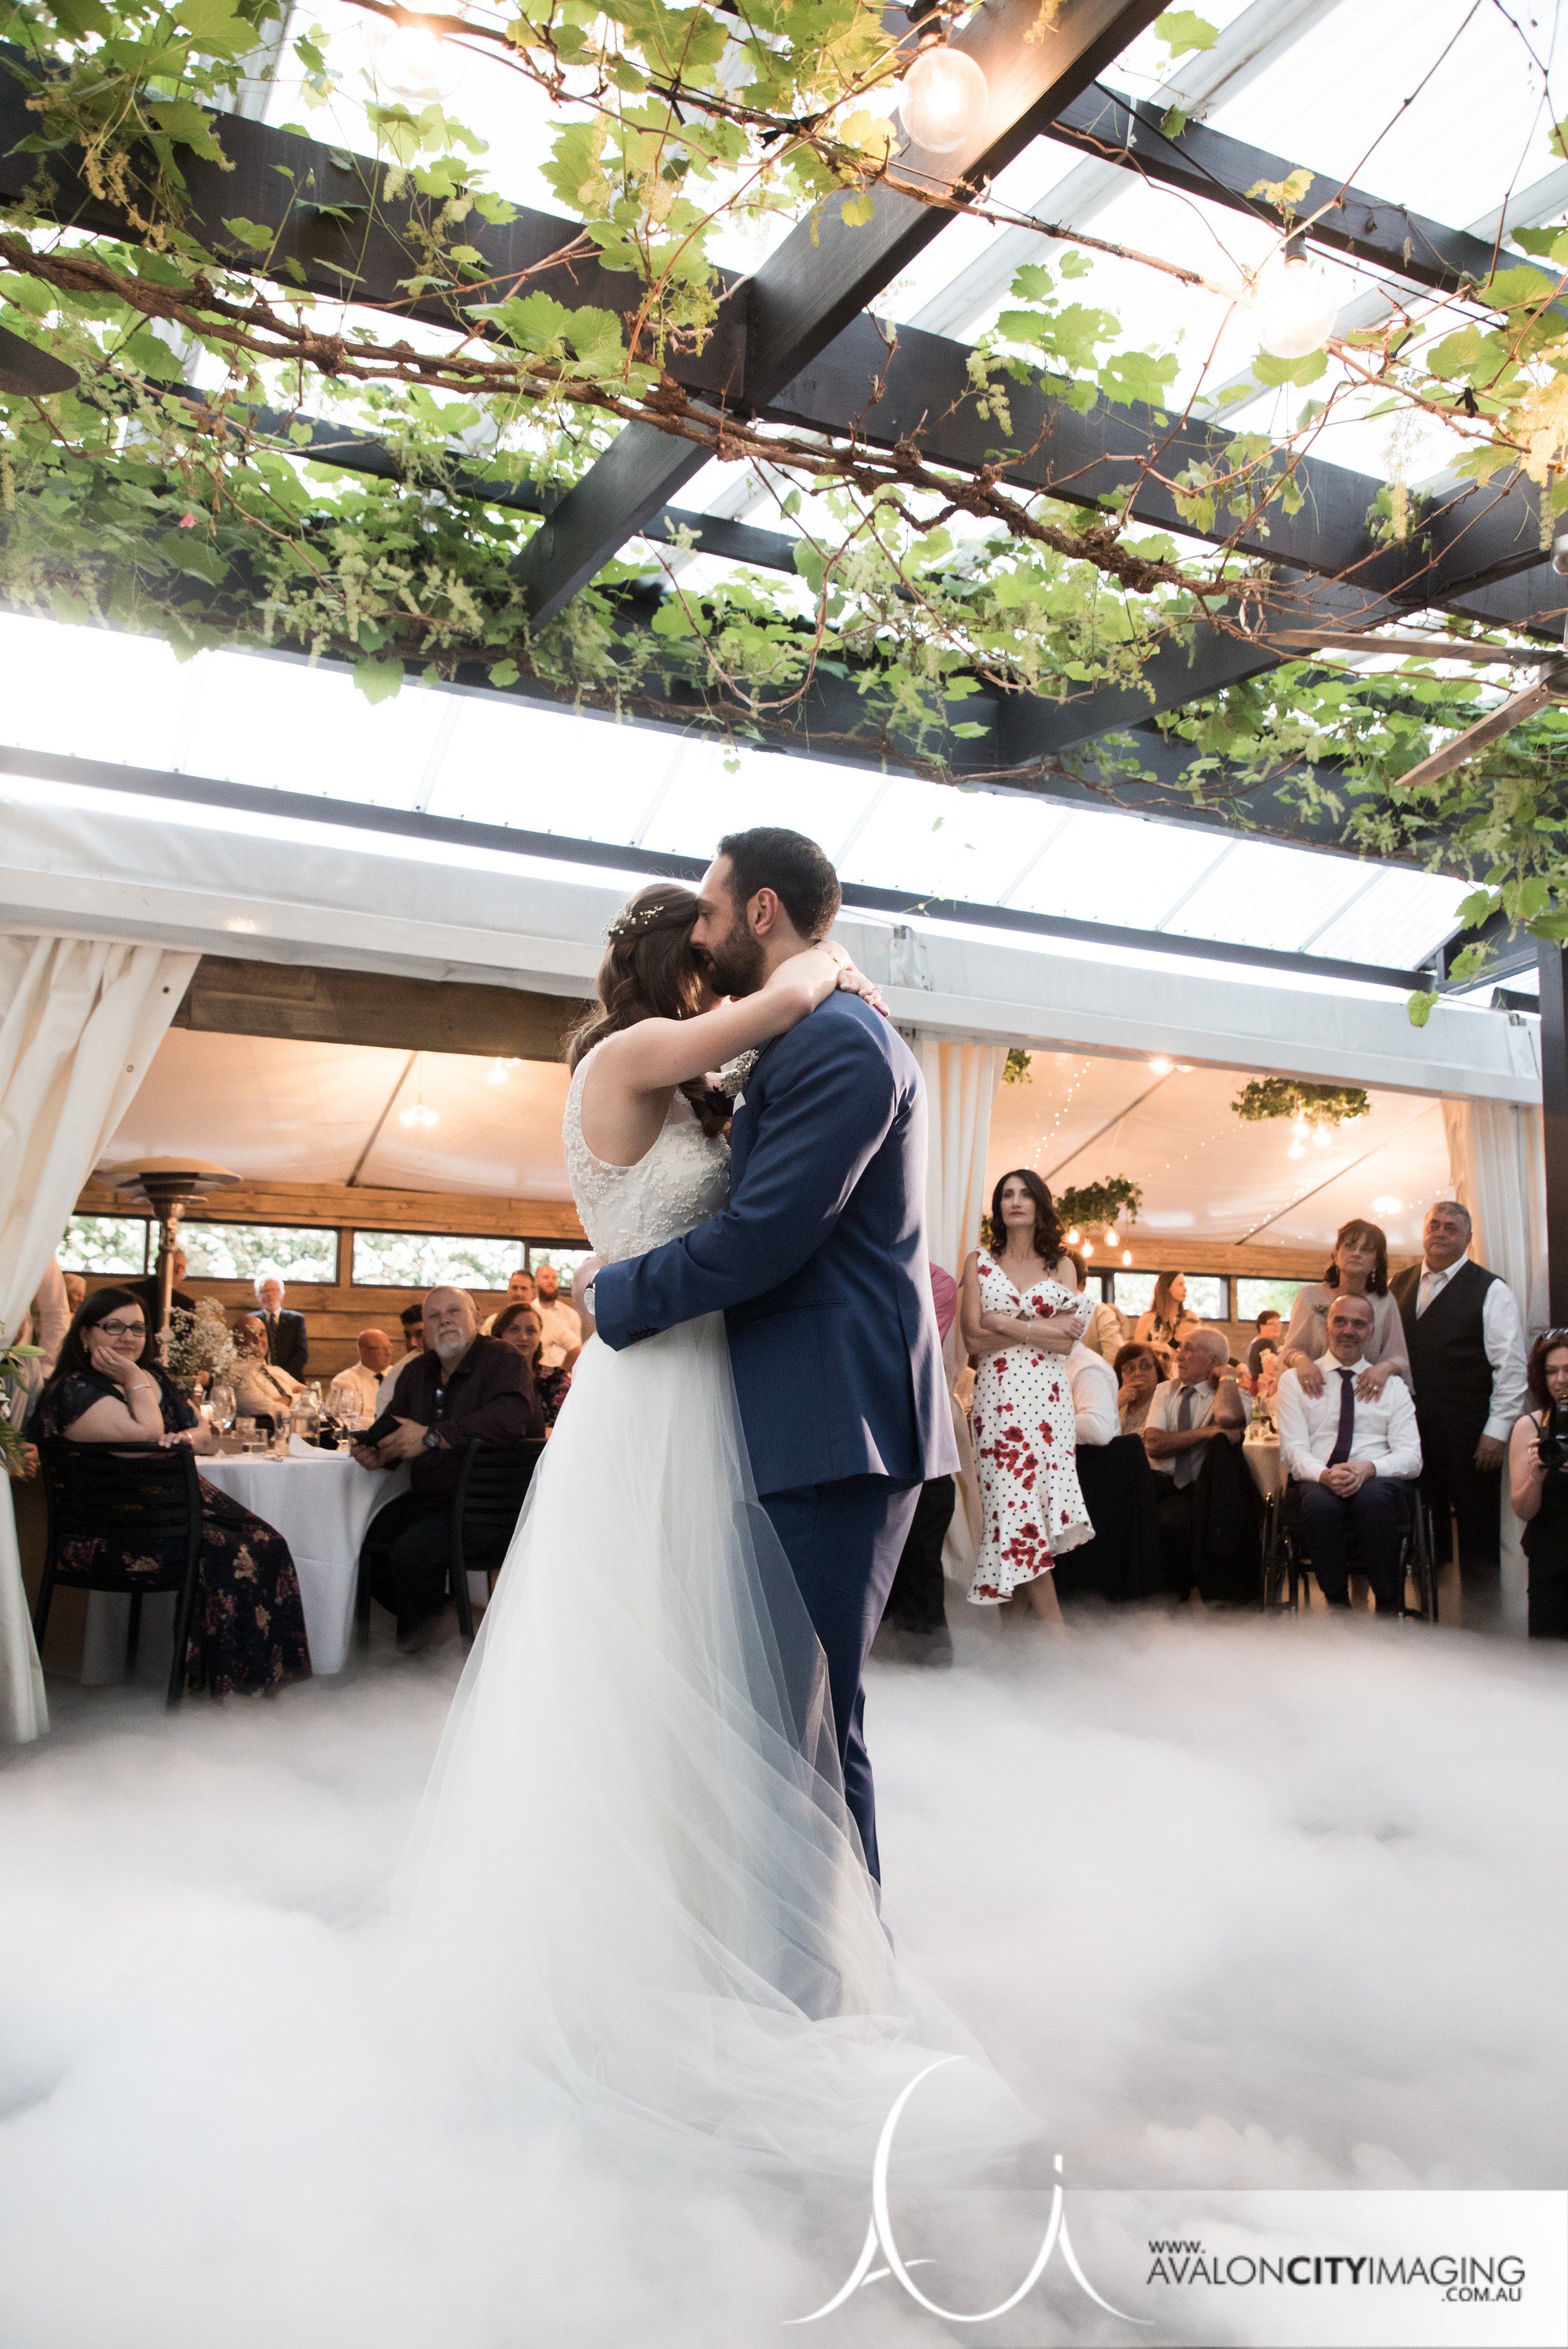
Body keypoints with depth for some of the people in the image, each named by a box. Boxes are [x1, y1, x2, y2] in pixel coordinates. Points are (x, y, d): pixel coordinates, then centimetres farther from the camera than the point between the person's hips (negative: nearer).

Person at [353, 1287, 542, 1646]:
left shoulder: (504, 1362, -11)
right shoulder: (418, 1371, 15)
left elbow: (509, 1421, -29)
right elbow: (395, 1426, 21)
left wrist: (432, 1437, -27)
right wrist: (377, 1452, -6)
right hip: (430, 1497, 8)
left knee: (412, 1549, -26)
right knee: (366, 1544, -9)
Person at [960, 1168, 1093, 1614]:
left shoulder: (1061, 1267, 10)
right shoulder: (979, 1262, 8)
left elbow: (1066, 1343, -1)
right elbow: (974, 1339, -2)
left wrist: (1007, 1325, -7)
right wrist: (1041, 1330, -6)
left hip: (1048, 1398, 1)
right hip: (998, 1399, -1)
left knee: (1016, 1506, -6)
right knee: (1019, 1510, -7)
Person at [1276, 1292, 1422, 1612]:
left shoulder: (1392, 1385, 17)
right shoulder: (1294, 1381, 14)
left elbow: (1411, 1457, 5)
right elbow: (1293, 1451, 3)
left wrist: (1369, 1469, -18)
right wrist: (1325, 1475, -21)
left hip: (1378, 1482, 1)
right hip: (1317, 1483, 0)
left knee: (1373, 1498, -36)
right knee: (1321, 1503, -37)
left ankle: (1389, 1609, -22)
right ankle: (1337, 1607, -21)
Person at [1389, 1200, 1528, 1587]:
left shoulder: (1490, 1291, -1)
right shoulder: (1398, 1286, 12)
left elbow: (1511, 1366, -4)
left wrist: (1497, 1431, -10)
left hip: (1468, 1433, -3)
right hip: (1412, 1425, 3)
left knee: (1478, 1528, 4)